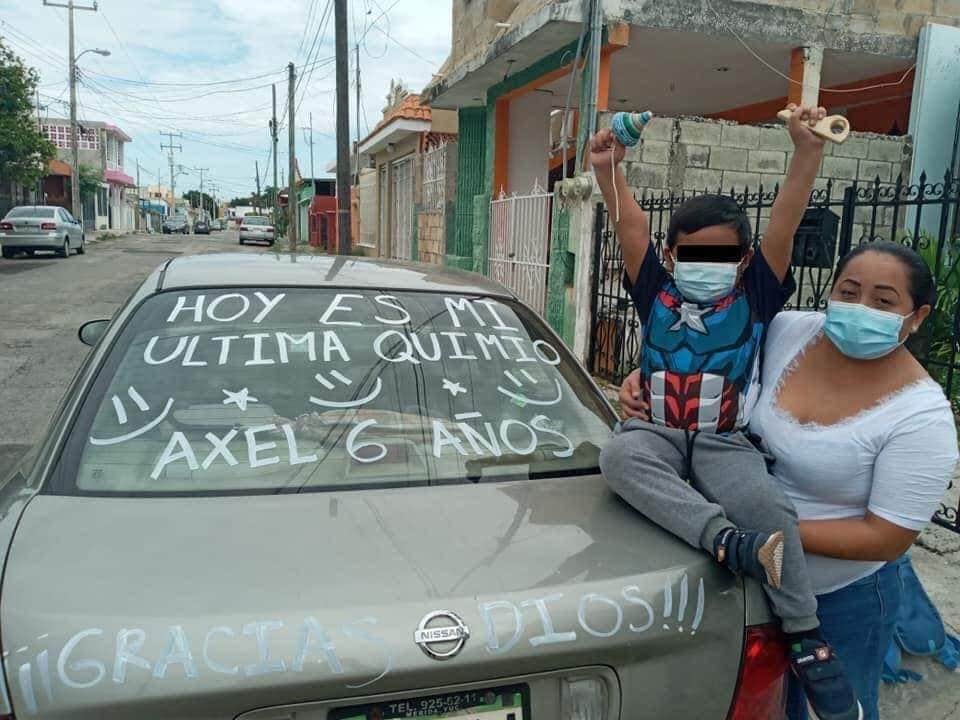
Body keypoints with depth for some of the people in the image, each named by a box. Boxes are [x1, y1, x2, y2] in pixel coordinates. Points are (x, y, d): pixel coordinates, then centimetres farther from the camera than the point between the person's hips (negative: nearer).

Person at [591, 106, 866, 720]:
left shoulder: (755, 297, 7)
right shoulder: (656, 293, 10)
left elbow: (784, 225, -5)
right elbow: (632, 227, 0)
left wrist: (808, 152, -14)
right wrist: (609, 169, -10)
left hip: (726, 442, 0)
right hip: (657, 431, 1)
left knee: (767, 504, -28)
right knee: (619, 456, -34)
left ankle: (806, 636, -10)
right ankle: (729, 542, -44)